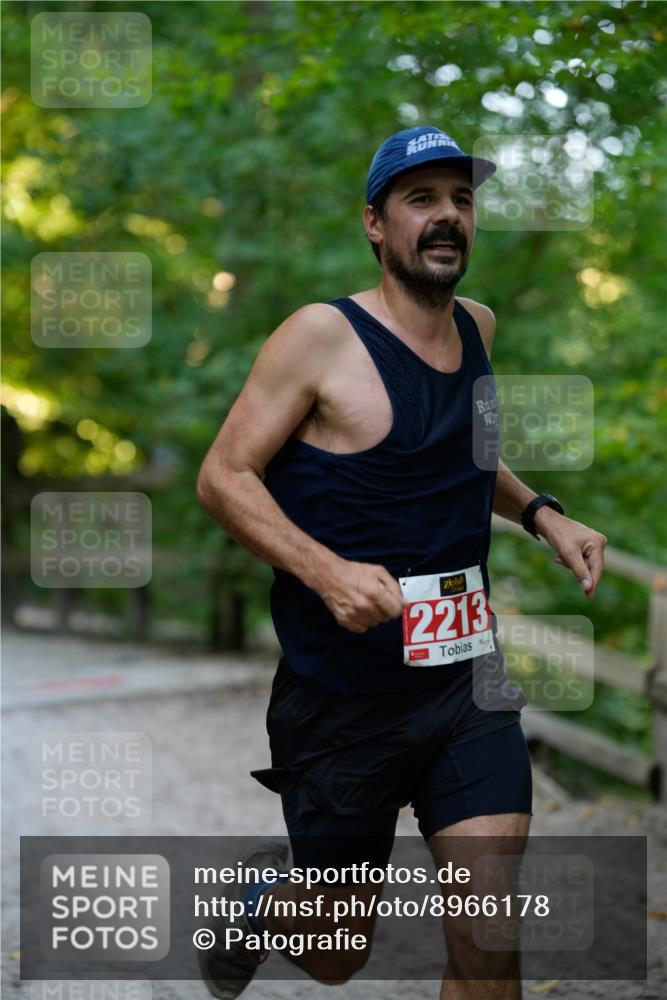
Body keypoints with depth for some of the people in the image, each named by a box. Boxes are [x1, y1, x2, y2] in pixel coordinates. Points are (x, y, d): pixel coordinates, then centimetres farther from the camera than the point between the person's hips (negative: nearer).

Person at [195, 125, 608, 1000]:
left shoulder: (477, 326, 9)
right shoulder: (323, 335, -10)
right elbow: (223, 477, -11)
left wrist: (543, 515, 11)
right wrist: (328, 571, -26)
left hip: (465, 677, 4)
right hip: (340, 690, -4)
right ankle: (264, 890, 46)